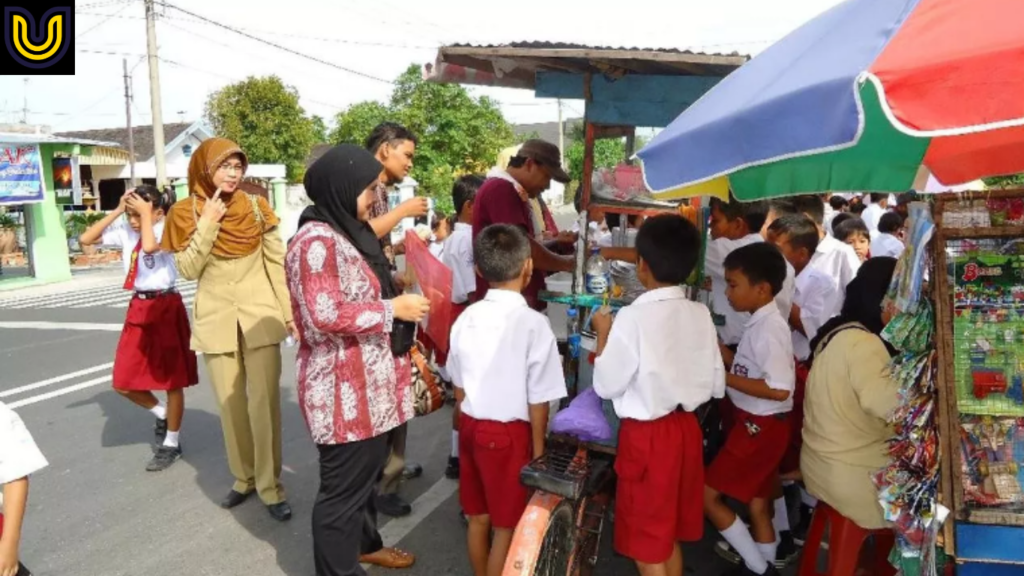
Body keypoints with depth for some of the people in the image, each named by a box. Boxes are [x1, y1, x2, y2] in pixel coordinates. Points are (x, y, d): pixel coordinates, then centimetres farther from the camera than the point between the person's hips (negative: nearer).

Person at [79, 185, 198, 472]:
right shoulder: (125, 232, 6)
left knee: (171, 379, 4)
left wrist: (146, 214, -21)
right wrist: (117, 211, -4)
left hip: (165, 308, -7)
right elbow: (85, 239, 2)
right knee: (124, 383, 9)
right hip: (138, 309, 7)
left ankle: (172, 444, 18)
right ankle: (161, 413, 35)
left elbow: (149, 246, -34)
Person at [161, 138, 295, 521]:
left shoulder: (257, 207, 0)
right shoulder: (187, 212, -1)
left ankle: (270, 487, 5)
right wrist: (208, 222, -15)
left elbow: (277, 263, 2)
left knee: (264, 402, -4)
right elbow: (188, 269, -8)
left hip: (260, 314, -1)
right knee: (230, 403, 9)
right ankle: (243, 478, 25)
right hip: (215, 318, 1)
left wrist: (290, 312, -2)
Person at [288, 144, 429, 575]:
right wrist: (394, 308, -21)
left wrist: (399, 290, 10)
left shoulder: (349, 231, 12)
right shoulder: (317, 241, -19)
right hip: (343, 387, -10)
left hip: (367, 380, 10)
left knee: (368, 469, 24)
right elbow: (327, 315, -27)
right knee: (345, 483, 4)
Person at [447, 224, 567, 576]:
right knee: (506, 525, 10)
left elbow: (459, 388, 8)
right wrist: (538, 447, 0)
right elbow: (538, 399, -13)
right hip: (508, 433, -6)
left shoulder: (467, 318, -1)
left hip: (471, 428, 6)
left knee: (478, 518, 20)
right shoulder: (534, 323, -18)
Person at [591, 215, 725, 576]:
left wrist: (604, 333, -2)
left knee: (646, 542, 11)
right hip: (686, 428, 6)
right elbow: (717, 385, 5)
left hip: (646, 436, -6)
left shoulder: (633, 318, -20)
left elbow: (606, 386, -13)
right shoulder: (701, 315, -3)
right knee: (670, 533, 23)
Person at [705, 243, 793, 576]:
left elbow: (779, 389, -28)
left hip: (761, 427, -9)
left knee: (707, 494, -1)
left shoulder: (769, 328, -22)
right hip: (756, 424, 9)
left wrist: (724, 377, -23)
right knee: (757, 504, 19)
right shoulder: (760, 323, 7)